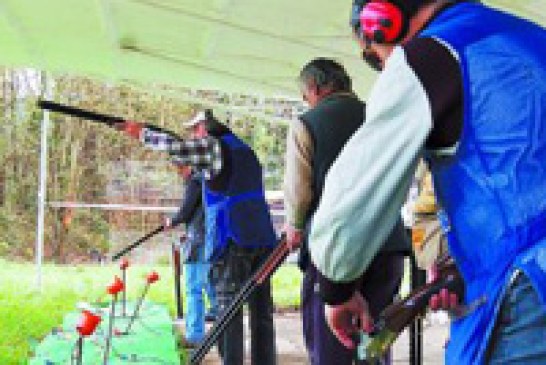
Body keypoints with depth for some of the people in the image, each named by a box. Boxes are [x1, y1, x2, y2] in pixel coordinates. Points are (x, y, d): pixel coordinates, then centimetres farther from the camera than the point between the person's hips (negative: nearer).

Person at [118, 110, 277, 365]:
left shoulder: (214, 146, 1)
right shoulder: (245, 150, 23)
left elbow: (175, 147, -7)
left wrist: (141, 133, 5)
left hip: (233, 240, -7)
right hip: (262, 239, 7)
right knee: (261, 310, 8)